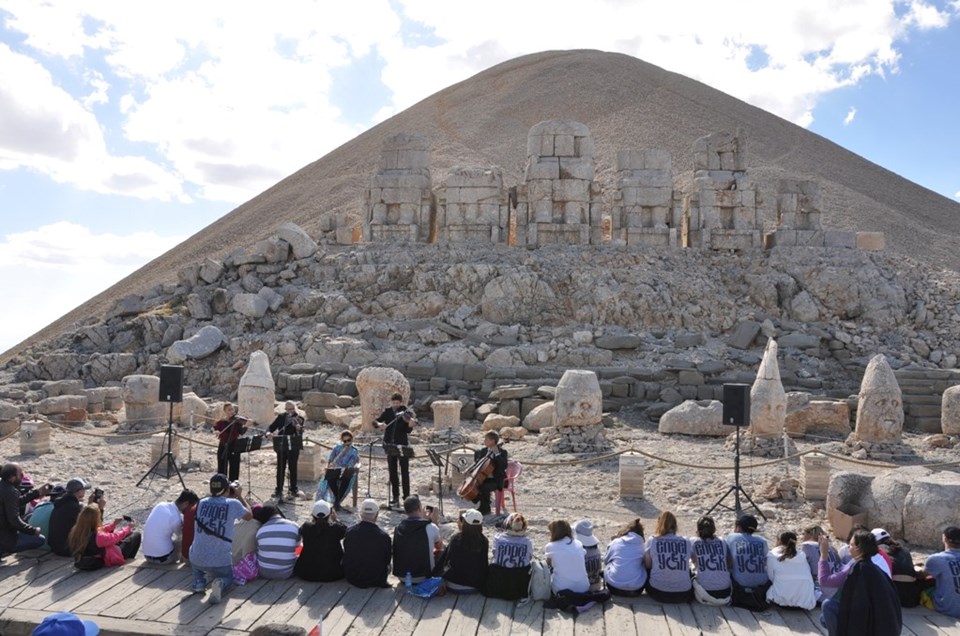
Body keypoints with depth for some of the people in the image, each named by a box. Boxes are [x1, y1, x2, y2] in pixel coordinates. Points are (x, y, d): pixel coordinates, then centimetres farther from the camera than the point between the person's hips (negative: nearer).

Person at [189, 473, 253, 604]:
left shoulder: (201, 503, 4)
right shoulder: (233, 504, -8)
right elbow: (250, 516, 12)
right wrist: (239, 495, 23)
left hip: (197, 559, 3)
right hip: (221, 561, -3)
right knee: (228, 578, 28)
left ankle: (199, 582, 14)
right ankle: (220, 584, -7)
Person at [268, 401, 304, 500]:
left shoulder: (299, 419, -3)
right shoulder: (281, 417, 6)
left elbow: (300, 434, -13)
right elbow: (272, 426, 7)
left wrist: (299, 428, -35)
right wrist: (269, 432, -15)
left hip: (293, 447, -2)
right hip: (281, 446, 2)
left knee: (293, 469, 6)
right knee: (280, 469, 6)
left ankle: (294, 489, 17)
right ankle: (279, 490, 14)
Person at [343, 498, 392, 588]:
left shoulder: (349, 531, -15)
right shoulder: (384, 536, -22)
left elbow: (346, 554, 2)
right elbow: (387, 560, -6)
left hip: (352, 579, 3)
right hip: (376, 580, -3)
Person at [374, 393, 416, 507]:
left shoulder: (406, 413, -5)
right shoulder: (387, 411, 5)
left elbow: (407, 431, -12)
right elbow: (375, 422, 2)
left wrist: (410, 424, -32)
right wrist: (380, 424, -20)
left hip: (402, 445, -4)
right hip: (390, 445, 4)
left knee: (404, 472, -4)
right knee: (392, 472, 9)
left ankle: (406, 498, 0)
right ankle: (395, 498, 18)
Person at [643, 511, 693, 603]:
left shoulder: (652, 541, 0)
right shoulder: (686, 541, 3)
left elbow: (647, 565, 9)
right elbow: (686, 566, 15)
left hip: (658, 593, -2)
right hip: (684, 595, 2)